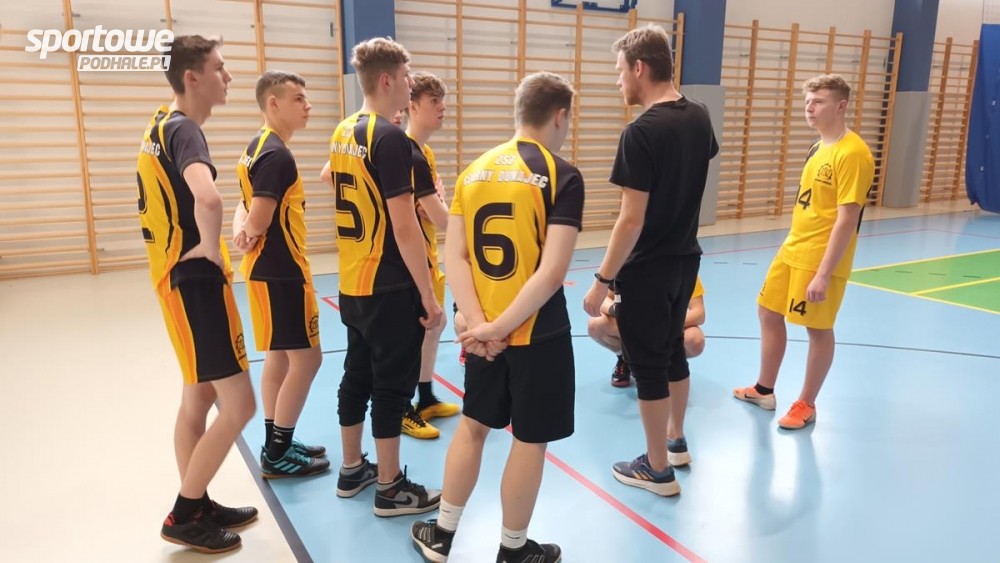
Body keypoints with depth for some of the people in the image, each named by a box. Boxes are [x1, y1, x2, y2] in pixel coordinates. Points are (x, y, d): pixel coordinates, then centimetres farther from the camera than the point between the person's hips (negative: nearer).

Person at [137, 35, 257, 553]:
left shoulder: (162, 125, 13)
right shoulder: (183, 129, -17)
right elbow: (207, 197, -38)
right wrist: (211, 248, -20)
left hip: (178, 277, 10)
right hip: (196, 280, -10)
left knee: (198, 398, 18)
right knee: (237, 406, -2)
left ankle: (197, 505, 31)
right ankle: (183, 516, 12)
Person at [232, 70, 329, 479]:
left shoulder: (259, 147, 14)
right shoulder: (276, 155, -19)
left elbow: (245, 209, 12)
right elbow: (259, 221, -24)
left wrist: (240, 229, -8)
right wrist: (247, 230, -3)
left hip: (269, 268, 10)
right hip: (281, 271, -10)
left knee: (279, 356, 16)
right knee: (306, 357, -3)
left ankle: (277, 444, 27)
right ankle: (277, 455, 7)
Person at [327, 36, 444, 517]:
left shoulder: (343, 133, 9)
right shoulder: (390, 138, -17)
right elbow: (404, 228, -20)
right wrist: (429, 296, -16)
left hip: (352, 284, 8)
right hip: (389, 287, -8)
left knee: (357, 375, 17)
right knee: (392, 384, 3)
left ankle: (352, 469, 31)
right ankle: (390, 488, 15)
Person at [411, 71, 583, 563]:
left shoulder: (474, 169, 5)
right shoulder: (562, 175, -11)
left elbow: (453, 256, -2)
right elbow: (552, 271, -20)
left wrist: (478, 322, -8)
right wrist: (502, 326, -15)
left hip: (482, 330, 6)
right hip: (538, 332, -5)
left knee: (473, 425, 21)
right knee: (530, 440, 11)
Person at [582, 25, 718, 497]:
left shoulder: (641, 132, -21)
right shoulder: (699, 117, 2)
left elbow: (632, 219, -22)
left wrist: (602, 280, -16)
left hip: (646, 269, -8)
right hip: (685, 259, 8)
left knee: (648, 366, 5)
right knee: (673, 351, 23)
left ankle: (658, 469, 19)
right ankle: (676, 440, 41)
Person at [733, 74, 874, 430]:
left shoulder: (852, 154, -18)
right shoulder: (818, 147, 11)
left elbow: (847, 220, -21)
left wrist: (823, 273, -23)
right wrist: (794, 246, 20)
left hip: (821, 259, -9)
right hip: (791, 249, 10)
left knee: (818, 330, 5)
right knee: (768, 312, 15)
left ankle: (806, 405, 22)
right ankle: (764, 390, 31)